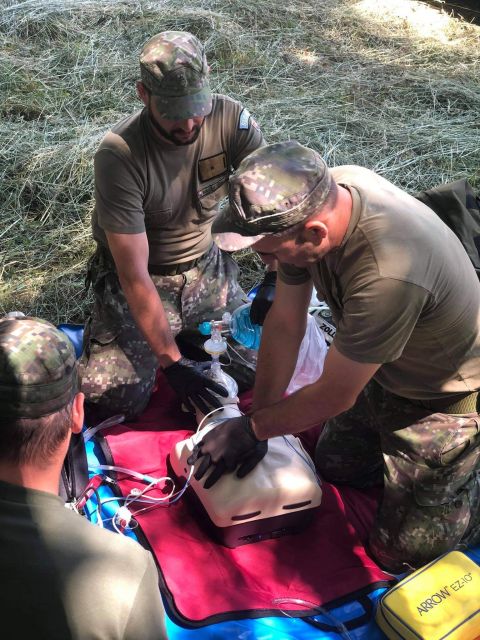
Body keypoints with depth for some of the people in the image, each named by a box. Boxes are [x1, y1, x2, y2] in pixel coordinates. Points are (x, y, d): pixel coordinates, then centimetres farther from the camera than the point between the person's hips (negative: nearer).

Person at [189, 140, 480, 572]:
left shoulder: (388, 274, -43)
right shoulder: (313, 198, -19)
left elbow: (335, 396, -27)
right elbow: (285, 324, -8)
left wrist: (250, 430, -13)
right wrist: (257, 417, -4)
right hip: (383, 372, 7)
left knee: (402, 550, 1)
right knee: (334, 467, 20)